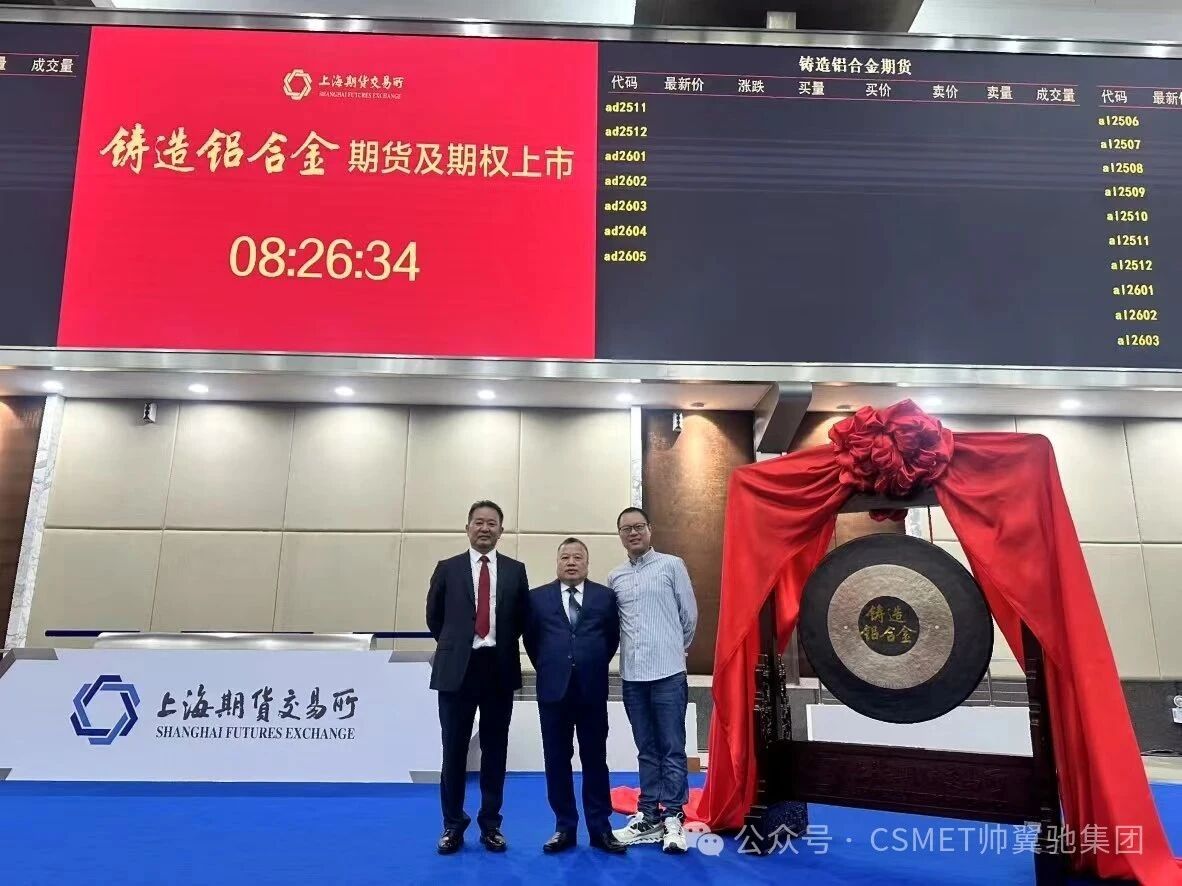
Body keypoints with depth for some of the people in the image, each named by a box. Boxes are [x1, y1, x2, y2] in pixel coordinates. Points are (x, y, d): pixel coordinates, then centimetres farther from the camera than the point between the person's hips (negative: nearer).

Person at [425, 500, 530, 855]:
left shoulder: (515, 570, 5)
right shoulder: (448, 568, 3)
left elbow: (523, 617, 10)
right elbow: (434, 616, 10)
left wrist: (502, 645, 8)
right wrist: (453, 646, 11)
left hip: (499, 669, 1)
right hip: (457, 668, -1)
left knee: (495, 748, 8)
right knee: (454, 749, 6)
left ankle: (491, 825, 21)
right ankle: (453, 825, 20)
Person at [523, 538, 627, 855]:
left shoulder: (605, 596, 4)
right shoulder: (538, 597, 5)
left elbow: (613, 638, 10)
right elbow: (531, 640, 11)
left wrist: (595, 668, 10)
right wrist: (548, 669, 11)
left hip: (592, 689, 0)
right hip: (553, 689, 1)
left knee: (595, 759, 6)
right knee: (557, 761, 6)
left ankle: (600, 828, 14)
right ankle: (564, 827, 16)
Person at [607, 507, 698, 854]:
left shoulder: (671, 565, -1)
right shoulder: (615, 578, 9)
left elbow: (689, 614, 3)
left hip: (668, 672, -4)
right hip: (632, 674, 4)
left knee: (672, 749, 1)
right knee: (647, 750, 12)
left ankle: (672, 818, 7)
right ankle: (648, 816, 19)